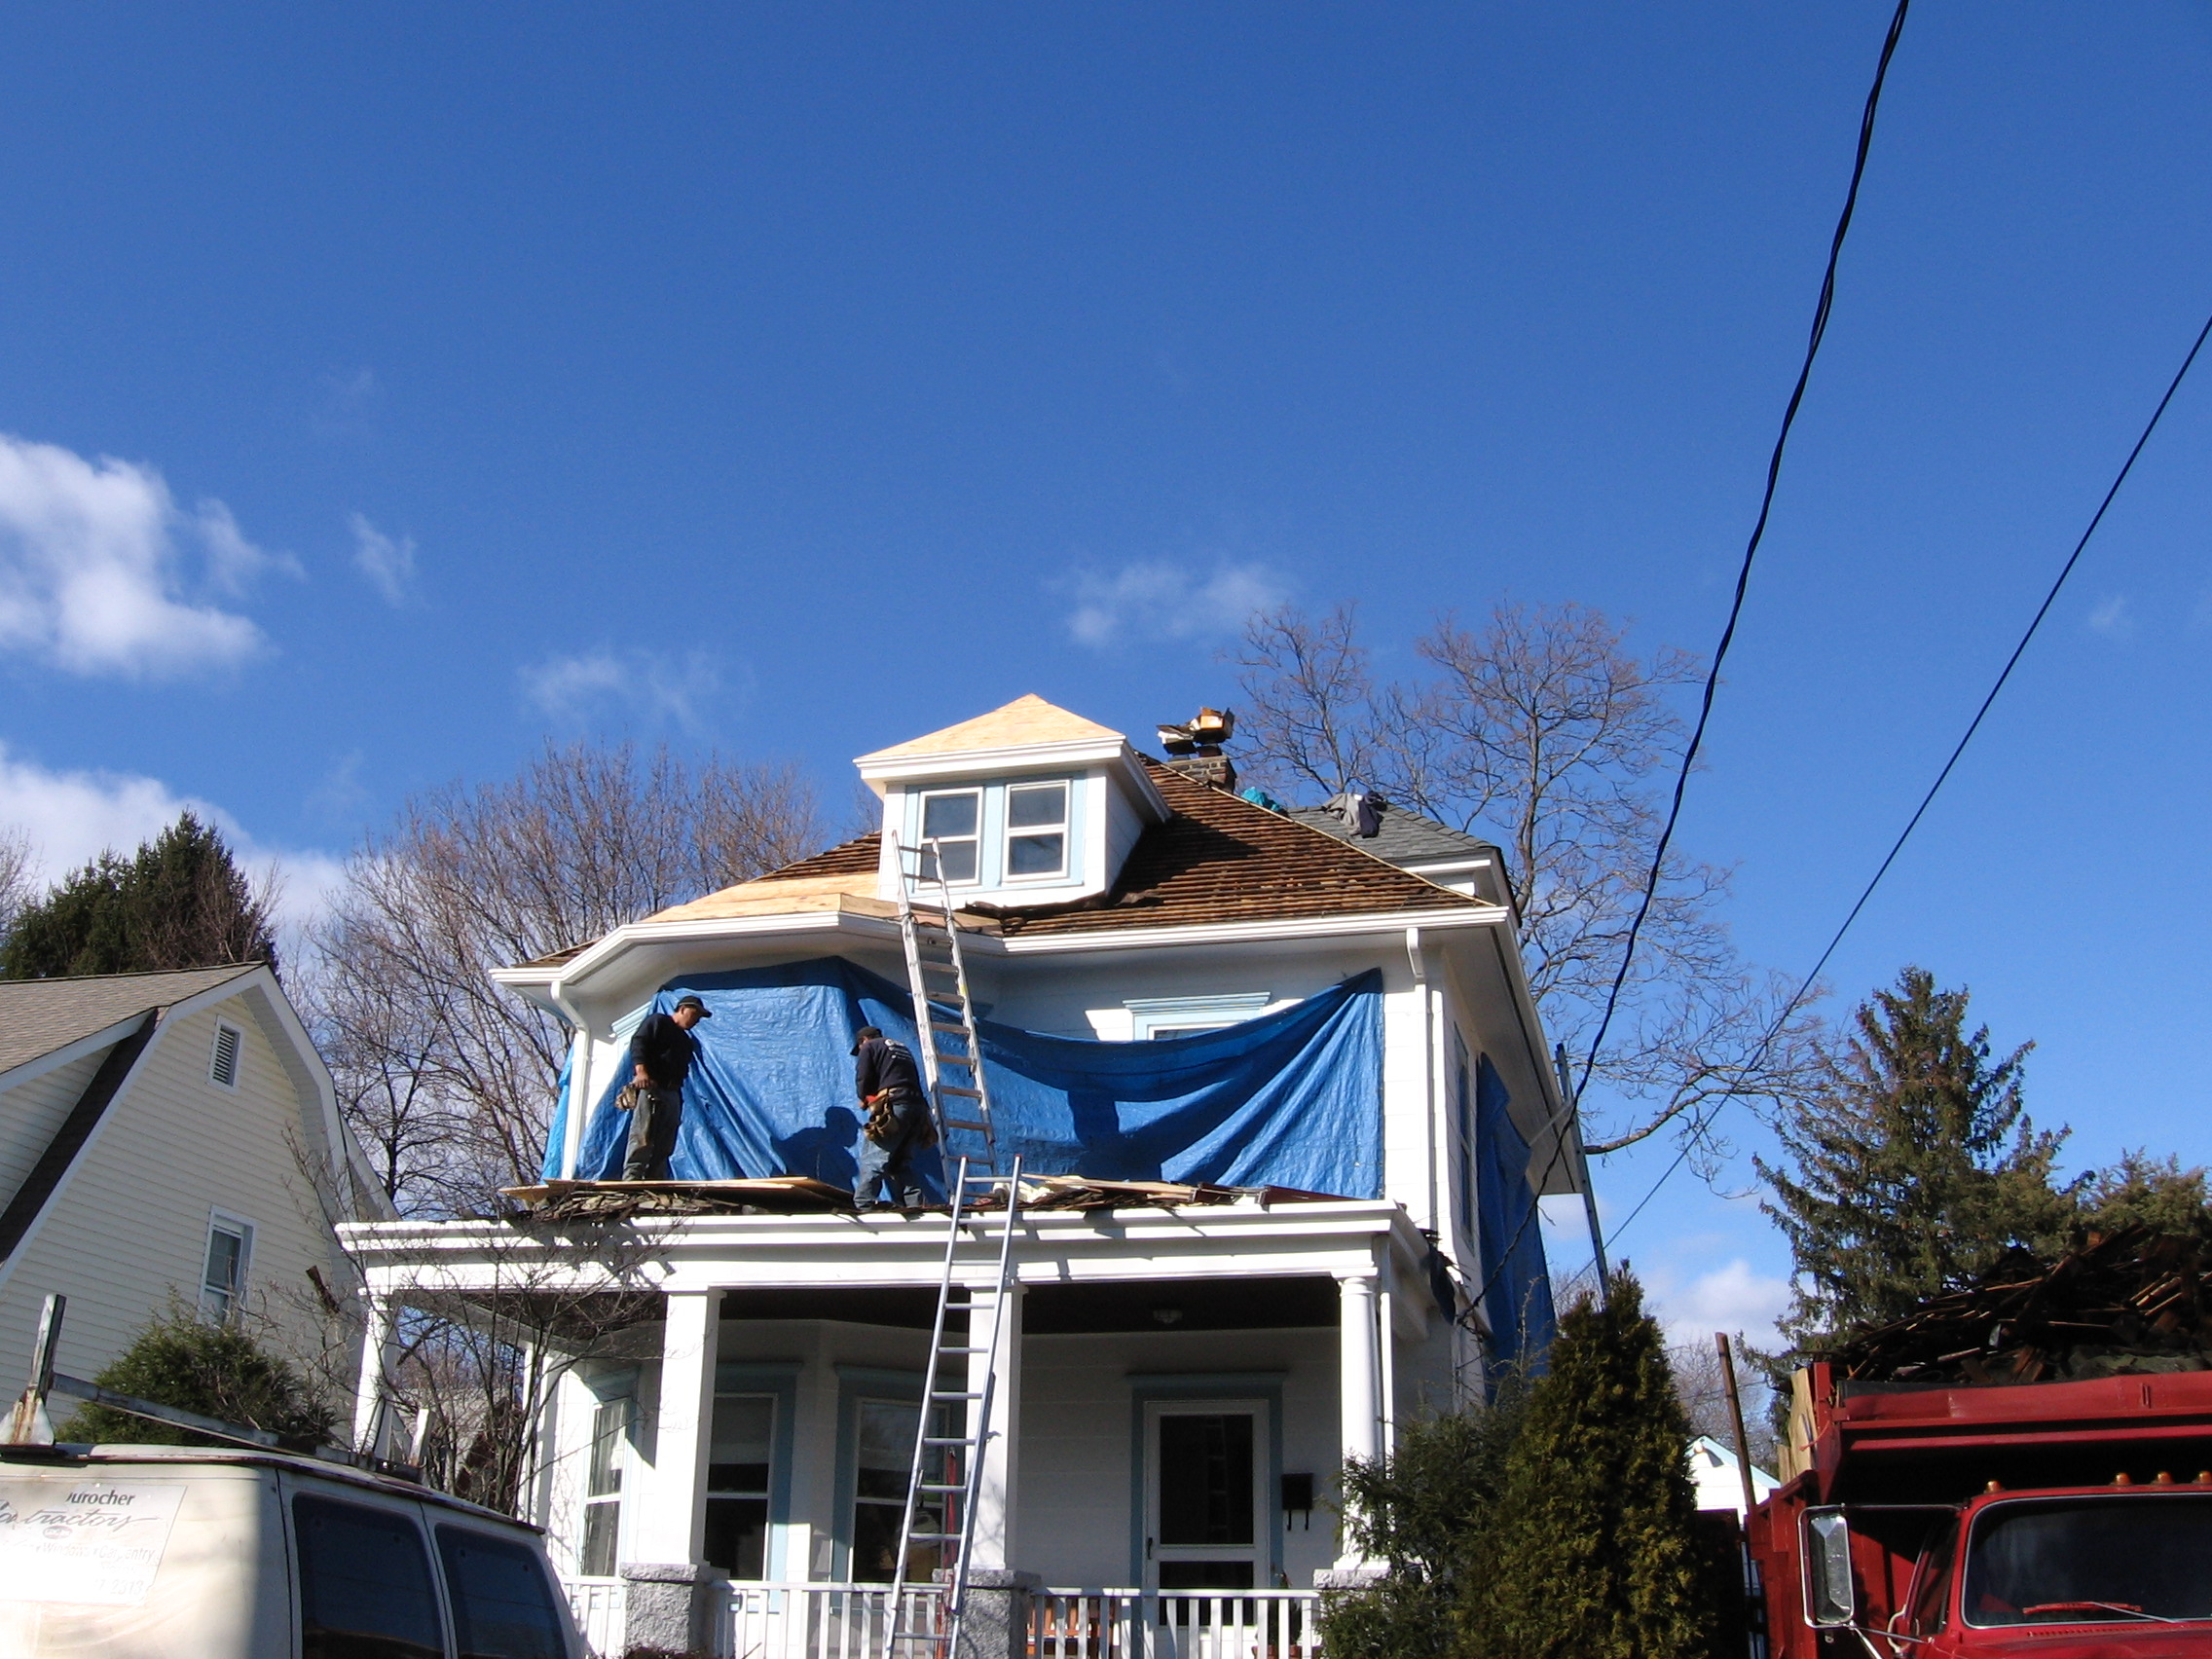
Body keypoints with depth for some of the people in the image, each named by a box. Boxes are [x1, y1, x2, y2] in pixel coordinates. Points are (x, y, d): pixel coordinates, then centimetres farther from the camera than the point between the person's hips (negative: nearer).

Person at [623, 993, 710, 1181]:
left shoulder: (687, 1041, 31)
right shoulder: (657, 1022, 7)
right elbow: (638, 1043, -8)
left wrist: (680, 1101, 17)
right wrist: (640, 1070, -24)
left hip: (672, 1094, 9)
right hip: (650, 1088, -9)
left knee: (663, 1147, 2)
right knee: (642, 1138, -16)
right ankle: (630, 1181, -21)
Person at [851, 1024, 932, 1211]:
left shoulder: (869, 1046, 13)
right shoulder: (903, 1049, 32)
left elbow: (863, 1079, 1)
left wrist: (864, 1100, 20)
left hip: (893, 1105, -7)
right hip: (918, 1105, 7)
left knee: (872, 1160, -9)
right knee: (902, 1163, 10)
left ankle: (862, 1206, -15)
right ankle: (917, 1204, -2)